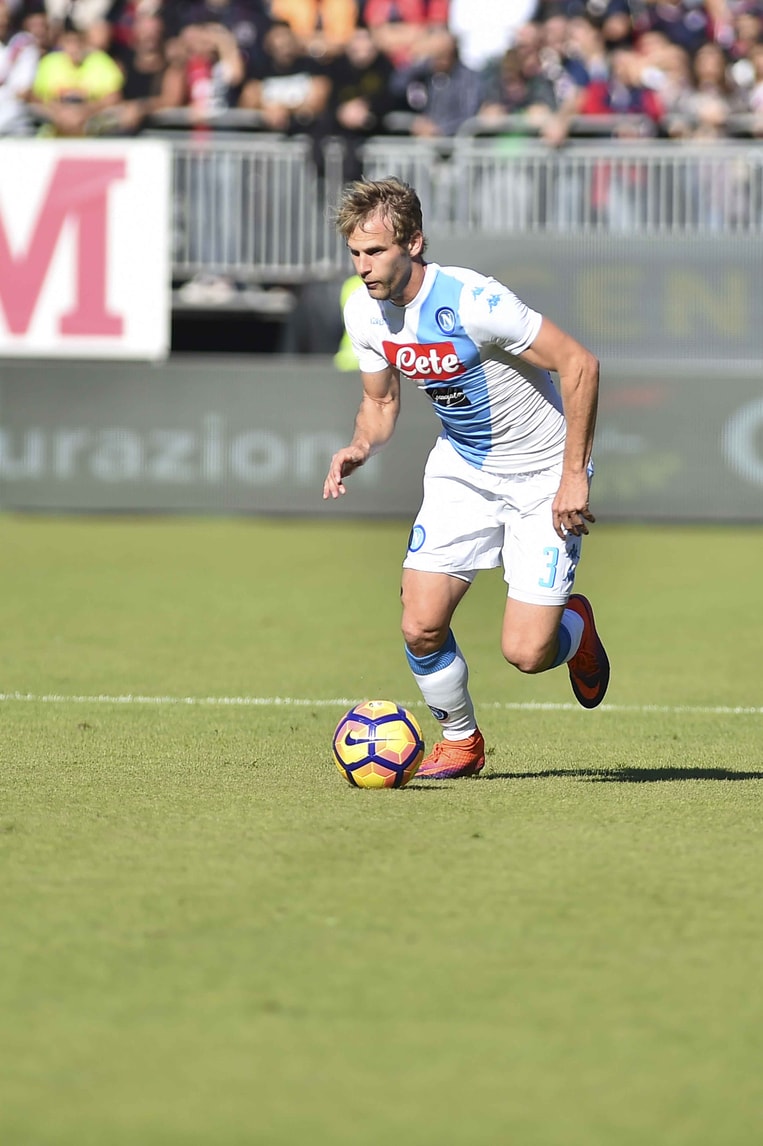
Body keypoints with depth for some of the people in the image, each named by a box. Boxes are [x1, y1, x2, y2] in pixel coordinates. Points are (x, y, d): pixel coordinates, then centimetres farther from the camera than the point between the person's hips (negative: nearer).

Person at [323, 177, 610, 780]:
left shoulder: (473, 302, -29)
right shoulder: (364, 312, -7)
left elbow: (580, 364, -23)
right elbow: (381, 401, 9)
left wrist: (574, 475, -22)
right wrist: (360, 447, -14)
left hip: (543, 476, -5)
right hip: (461, 470, 6)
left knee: (525, 652, -13)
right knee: (421, 627, -9)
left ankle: (575, 624, 24)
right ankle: (461, 740, 18)